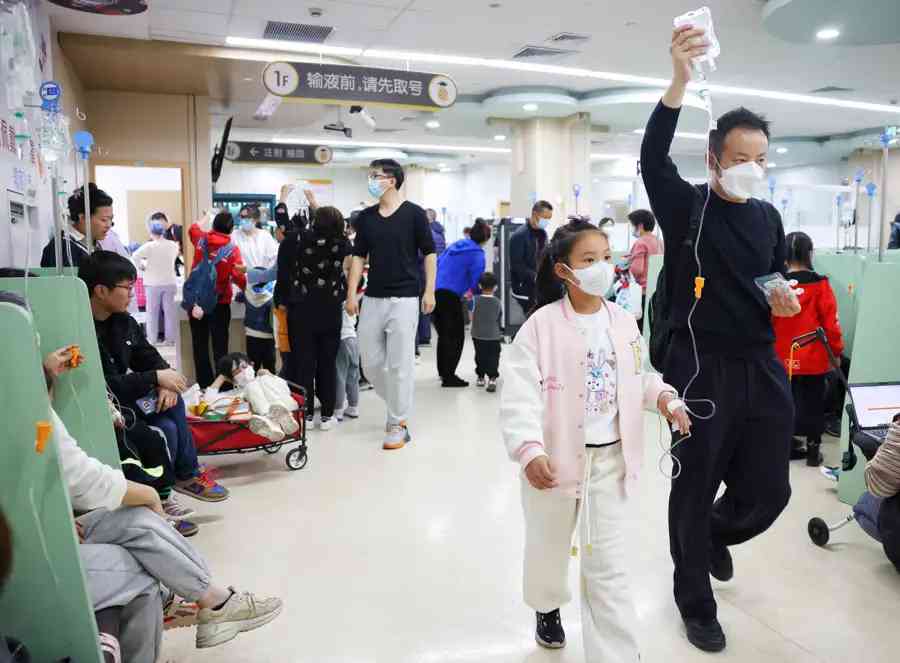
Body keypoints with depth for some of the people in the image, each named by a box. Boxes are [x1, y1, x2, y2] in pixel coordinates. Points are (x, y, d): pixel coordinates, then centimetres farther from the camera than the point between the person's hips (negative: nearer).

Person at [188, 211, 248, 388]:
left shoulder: (200, 239, 0)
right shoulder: (233, 250, -11)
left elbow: (193, 228, 24)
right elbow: (239, 278, -15)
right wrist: (246, 288, 5)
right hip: (219, 304, -3)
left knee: (200, 346, 9)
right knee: (220, 347, 0)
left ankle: (204, 385, 14)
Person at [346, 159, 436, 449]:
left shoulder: (414, 213, -3)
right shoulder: (365, 217, 9)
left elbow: (429, 253, -1)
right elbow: (359, 256, 10)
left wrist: (429, 291, -8)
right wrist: (351, 294, 3)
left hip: (404, 298, -5)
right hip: (372, 298, 5)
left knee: (399, 363, -3)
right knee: (370, 363, 7)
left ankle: (398, 423, 9)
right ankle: (399, 406, 29)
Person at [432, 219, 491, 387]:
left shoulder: (455, 245, 16)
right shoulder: (477, 254, -5)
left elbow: (437, 264, 22)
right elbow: (475, 280, -7)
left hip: (435, 291, 8)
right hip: (451, 296, -8)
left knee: (443, 334, 19)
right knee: (456, 336, 1)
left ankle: (443, 372, 31)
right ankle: (449, 376, -1)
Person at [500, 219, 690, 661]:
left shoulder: (623, 322, 0)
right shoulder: (542, 325, -16)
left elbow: (638, 377, 14)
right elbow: (520, 394, -22)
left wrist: (665, 398, -5)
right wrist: (530, 451, -33)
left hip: (609, 458, 2)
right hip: (554, 458, -2)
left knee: (607, 562, 6)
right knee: (549, 545, 22)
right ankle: (548, 607, 52)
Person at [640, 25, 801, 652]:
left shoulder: (769, 216, 11)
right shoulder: (687, 207, -6)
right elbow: (653, 158, -25)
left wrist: (785, 299, -2)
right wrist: (681, 81, -37)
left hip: (763, 367, 5)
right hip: (702, 368, -5)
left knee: (769, 489, 11)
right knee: (696, 489, 7)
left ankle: (718, 535, 46)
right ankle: (695, 600, 29)